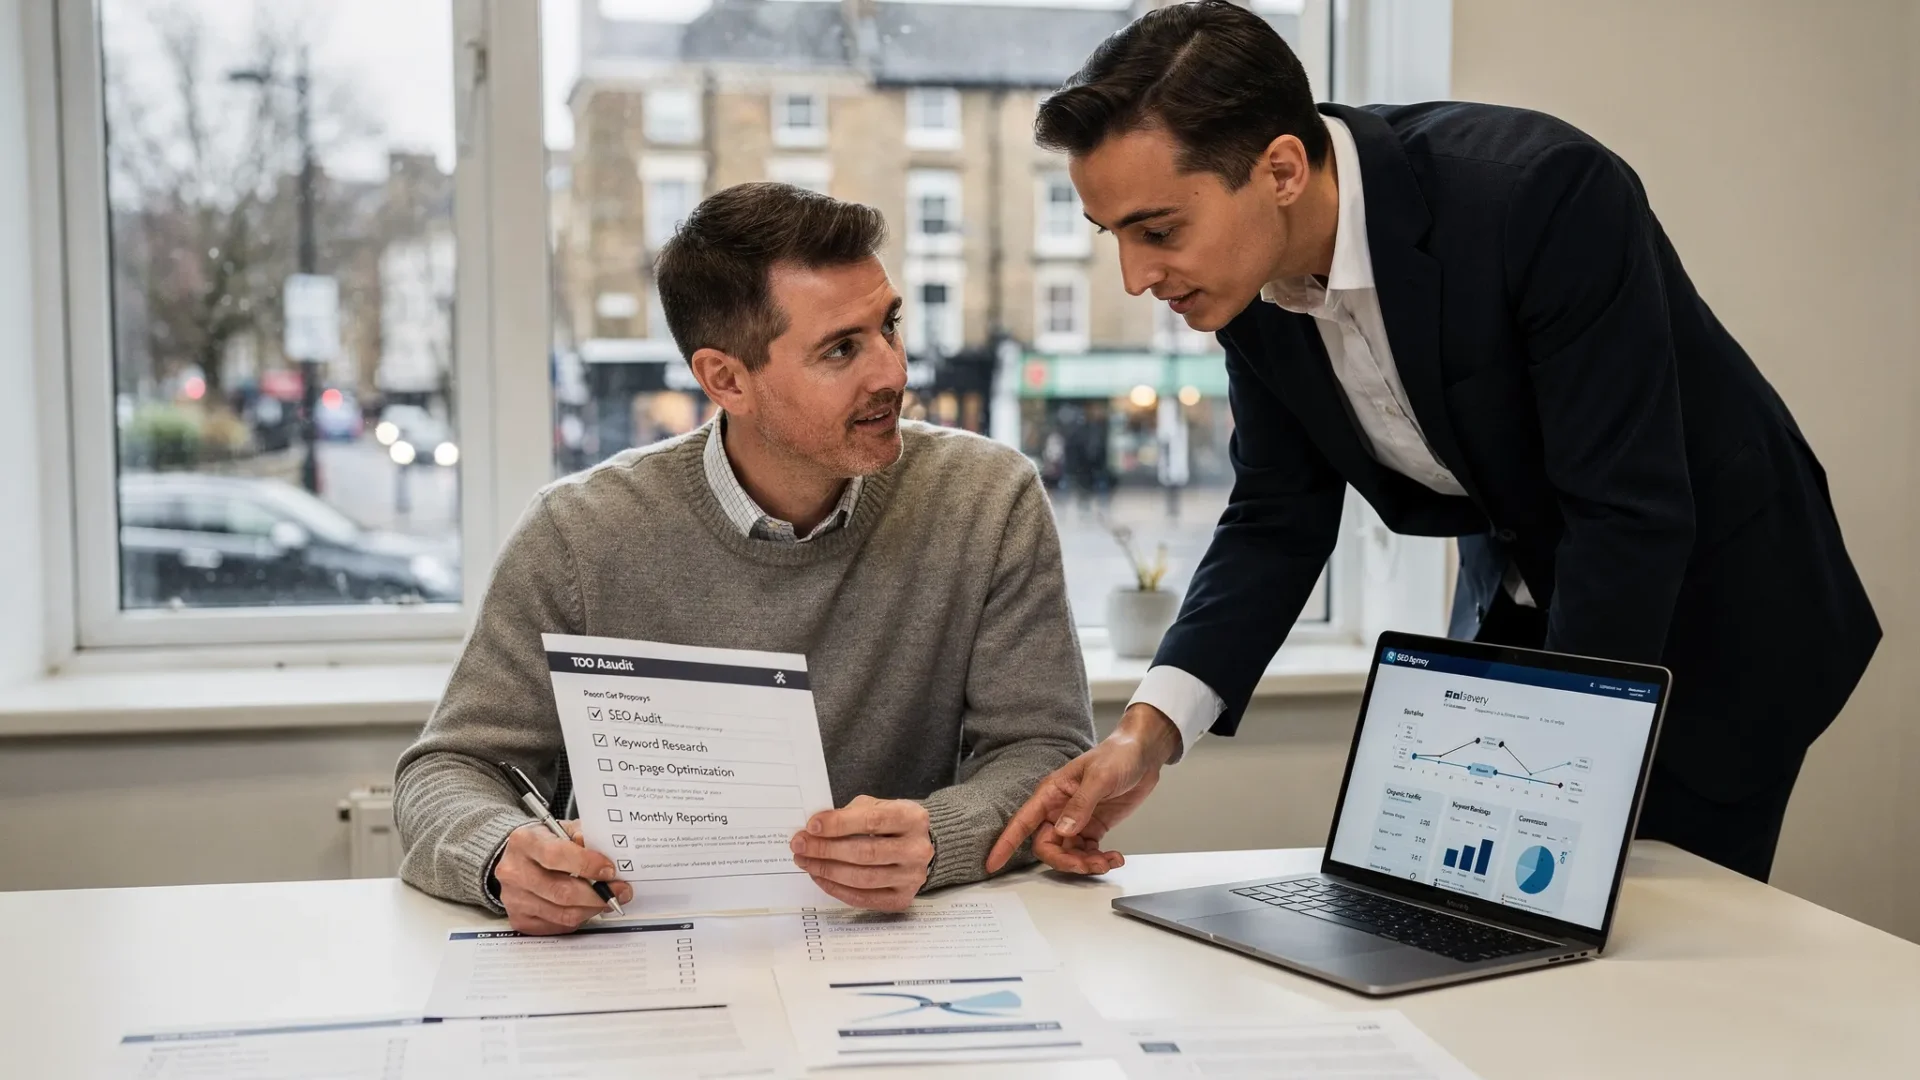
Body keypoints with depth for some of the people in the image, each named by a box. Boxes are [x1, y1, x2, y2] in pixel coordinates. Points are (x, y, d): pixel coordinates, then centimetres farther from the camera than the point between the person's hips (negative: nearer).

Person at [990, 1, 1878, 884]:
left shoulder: (1544, 193, -33)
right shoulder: (1252, 277, -13)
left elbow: (1635, 520, -31)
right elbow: (1278, 521, -5)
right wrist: (1147, 732, -18)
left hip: (1713, 605, -5)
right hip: (1517, 596, 6)